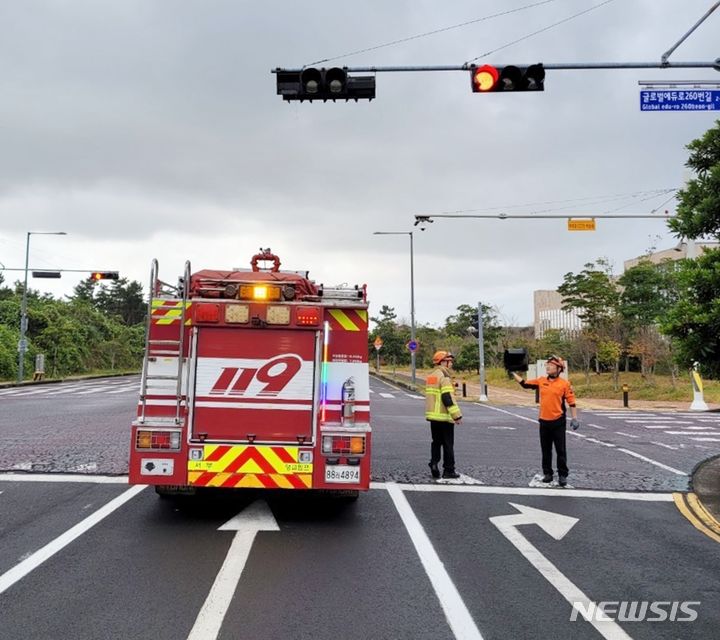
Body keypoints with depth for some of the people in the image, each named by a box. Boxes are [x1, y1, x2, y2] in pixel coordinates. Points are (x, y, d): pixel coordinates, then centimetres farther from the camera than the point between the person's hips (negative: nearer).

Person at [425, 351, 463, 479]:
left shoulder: (431, 376, 14)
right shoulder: (444, 377, -15)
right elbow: (448, 398, -22)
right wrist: (457, 415, -18)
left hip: (433, 416, 8)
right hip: (444, 417, -8)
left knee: (436, 442, 15)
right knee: (448, 444, 1)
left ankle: (434, 463, 3)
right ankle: (449, 470, 6)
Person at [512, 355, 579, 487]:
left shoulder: (564, 384, -7)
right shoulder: (541, 381, 5)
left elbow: (571, 402, -5)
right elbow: (525, 384, 12)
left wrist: (574, 418, -9)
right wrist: (513, 373, 8)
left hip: (558, 422, -4)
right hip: (544, 421, 4)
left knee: (560, 450, 3)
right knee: (546, 450, 12)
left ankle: (562, 475, 10)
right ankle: (547, 473, 21)